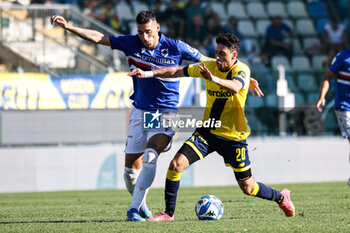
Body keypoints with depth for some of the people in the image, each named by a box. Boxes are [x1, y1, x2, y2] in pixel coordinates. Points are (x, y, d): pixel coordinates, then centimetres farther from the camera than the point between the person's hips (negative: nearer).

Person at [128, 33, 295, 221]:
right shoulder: (210, 66, -1)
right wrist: (148, 73, -5)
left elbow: (234, 87, -39)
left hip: (233, 137, -4)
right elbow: (177, 71, 5)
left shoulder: (242, 70, -15)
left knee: (248, 188, 4)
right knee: (177, 164, -16)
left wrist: (214, 79, -57)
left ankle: (281, 197, 34)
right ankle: (169, 213, -3)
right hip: (207, 132, 4)